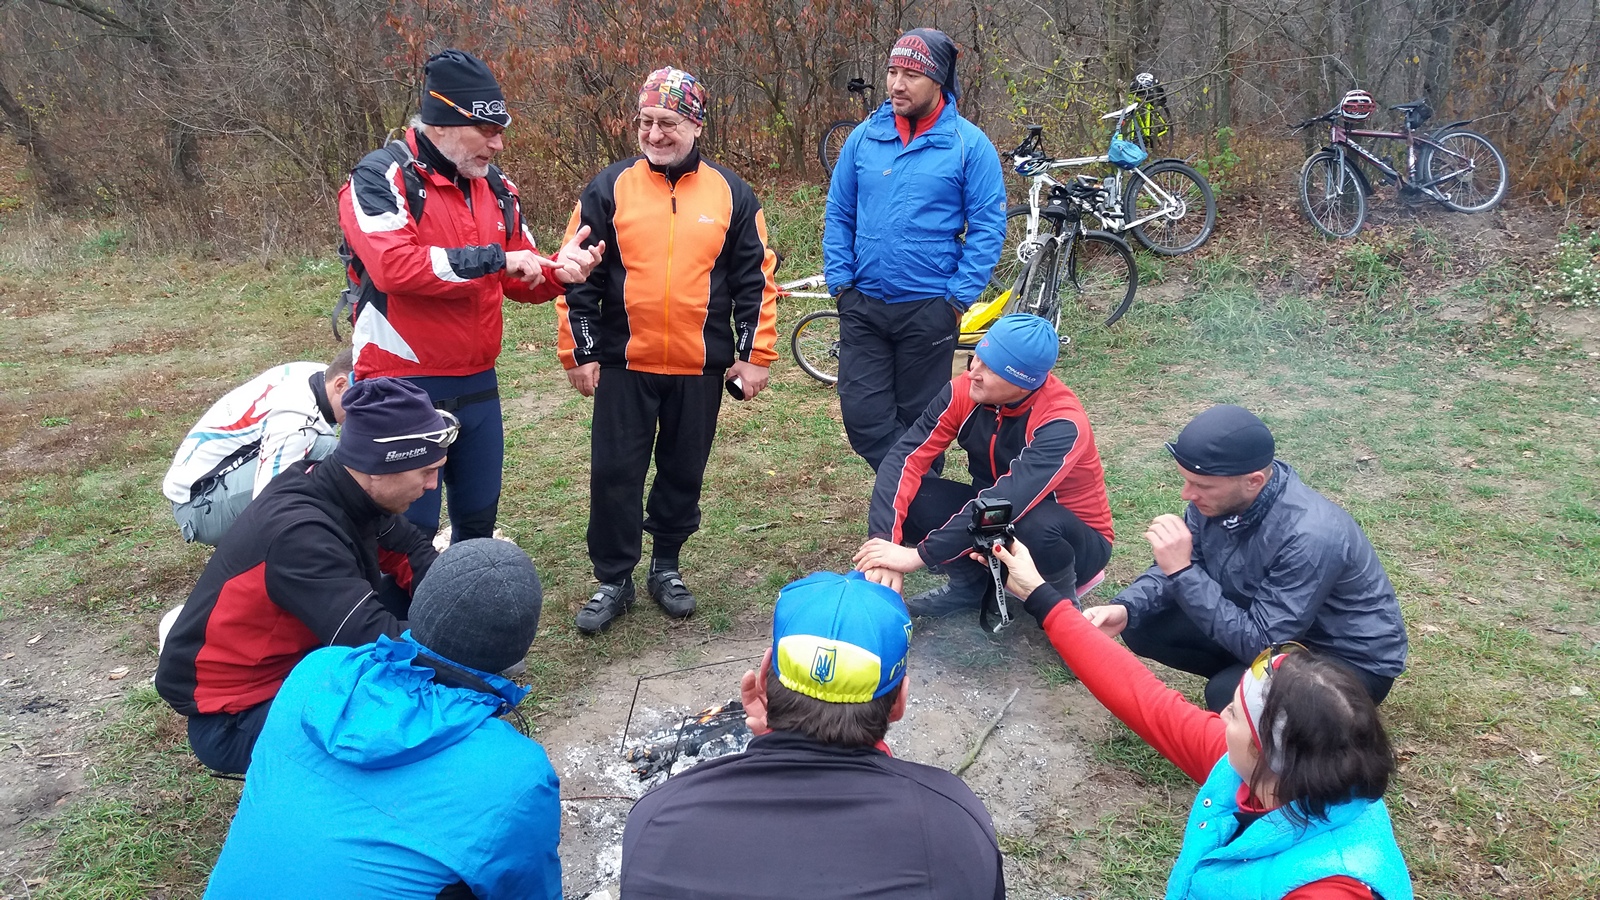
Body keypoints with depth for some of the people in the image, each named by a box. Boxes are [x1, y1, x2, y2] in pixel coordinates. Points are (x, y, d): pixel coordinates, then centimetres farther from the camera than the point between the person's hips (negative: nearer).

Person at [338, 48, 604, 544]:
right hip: (404, 390, -7)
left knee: (478, 522, 17)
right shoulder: (380, 178, -11)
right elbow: (394, 267, -26)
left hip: (477, 386, 7)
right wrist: (493, 258, -20)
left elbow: (521, 278, 15)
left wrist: (557, 269, -8)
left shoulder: (496, 188, 11)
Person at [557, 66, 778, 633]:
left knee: (684, 472, 12)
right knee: (614, 474, 4)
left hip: (700, 367, 1)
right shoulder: (610, 188, 0)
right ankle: (613, 580, 19)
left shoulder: (730, 194, 3)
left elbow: (755, 279, 5)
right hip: (622, 363, 0)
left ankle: (666, 566, 31)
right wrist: (580, 351, -1)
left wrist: (754, 355, 1)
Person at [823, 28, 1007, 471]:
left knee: (920, 418, 10)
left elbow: (988, 226, -6)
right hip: (862, 305, 3)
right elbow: (838, 214, 9)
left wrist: (960, 298, -11)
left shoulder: (969, 144, -5)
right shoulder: (863, 137, 4)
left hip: (929, 309, -3)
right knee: (862, 414, -1)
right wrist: (839, 282, 1)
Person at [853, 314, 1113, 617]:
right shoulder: (965, 390, -17)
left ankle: (1061, 597, -7)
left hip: (1071, 538, -4)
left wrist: (920, 555, -41)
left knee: (1036, 523, -40)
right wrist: (884, 540, -37)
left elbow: (1010, 502, -41)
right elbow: (905, 458, -23)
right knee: (907, 493, -19)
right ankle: (971, 582, 3)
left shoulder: (1062, 422, -31)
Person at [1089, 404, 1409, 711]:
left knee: (1229, 694, -31)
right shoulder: (1218, 492, -16)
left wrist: (1183, 571, -36)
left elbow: (1259, 645, -33)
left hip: (1354, 659, -6)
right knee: (1143, 626, -7)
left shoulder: (1310, 537, -37)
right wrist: (1125, 608, -22)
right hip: (1267, 620, 6)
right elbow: (1178, 568, -3)